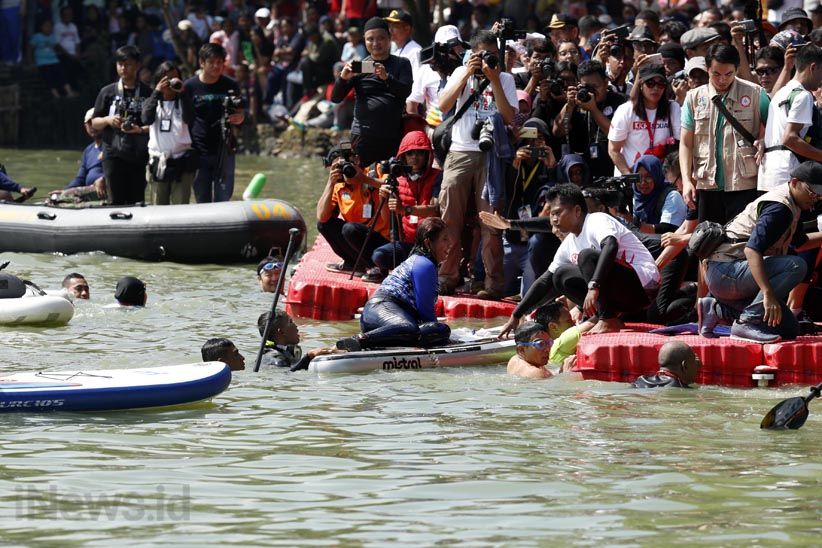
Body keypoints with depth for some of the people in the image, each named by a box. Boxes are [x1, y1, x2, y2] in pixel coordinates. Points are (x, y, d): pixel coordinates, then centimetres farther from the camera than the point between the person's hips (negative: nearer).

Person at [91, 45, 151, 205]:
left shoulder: (147, 93, 4)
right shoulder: (108, 92, 9)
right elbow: (94, 123, 13)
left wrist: (141, 130, -15)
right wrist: (108, 120, -8)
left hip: (139, 155, -1)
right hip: (113, 154, 1)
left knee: (137, 201, 2)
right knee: (116, 201, -3)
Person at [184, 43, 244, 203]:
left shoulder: (230, 86, 3)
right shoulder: (190, 86, -2)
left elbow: (240, 114, 10)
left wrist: (238, 118, -15)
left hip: (224, 151, 1)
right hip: (198, 152, -1)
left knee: (223, 200, 2)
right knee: (202, 201, 4)